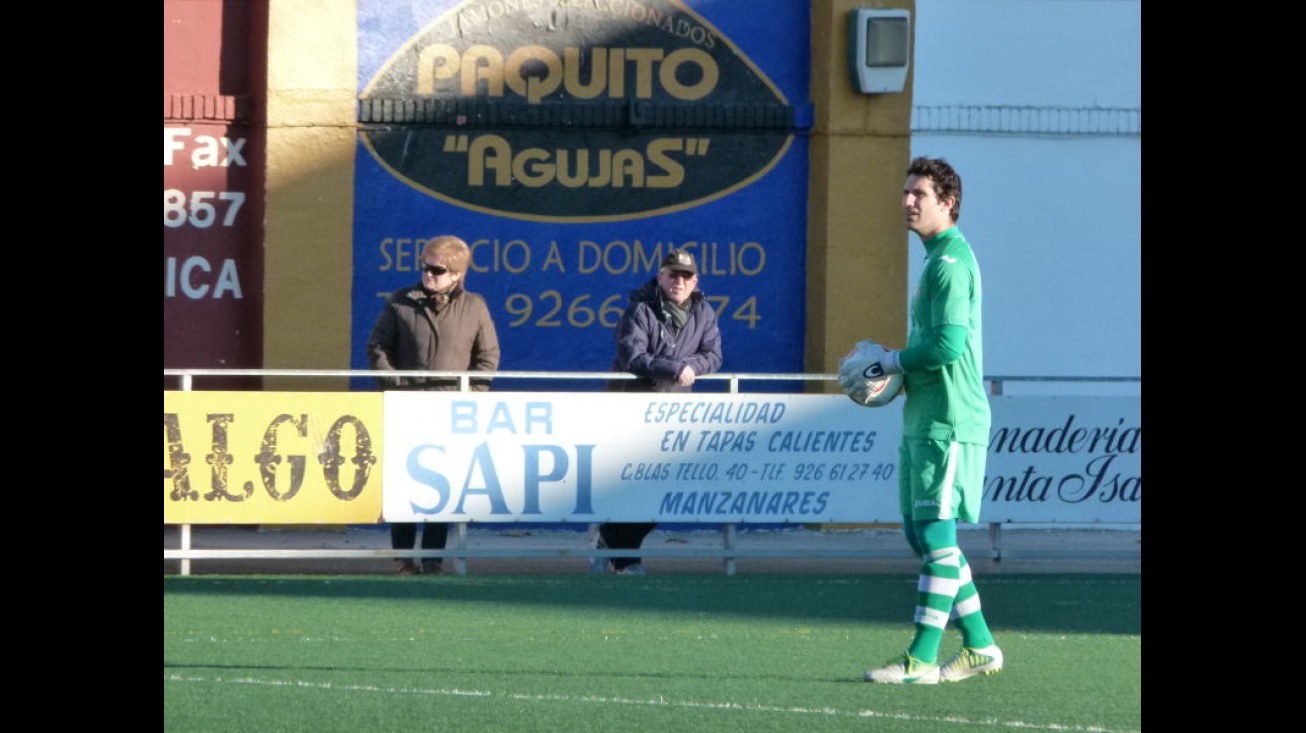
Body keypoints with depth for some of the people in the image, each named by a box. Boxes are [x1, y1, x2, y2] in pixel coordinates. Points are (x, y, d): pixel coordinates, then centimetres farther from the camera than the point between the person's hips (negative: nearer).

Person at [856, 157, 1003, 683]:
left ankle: (921, 660, -10)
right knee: (922, 534, 12)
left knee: (936, 534, -9)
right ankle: (980, 646, 19)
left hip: (949, 421, -11)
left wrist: (896, 362, -9)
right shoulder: (938, 258, 19)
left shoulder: (950, 262, -14)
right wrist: (900, 369, 11)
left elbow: (949, 344, -23)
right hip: (923, 419, 11)